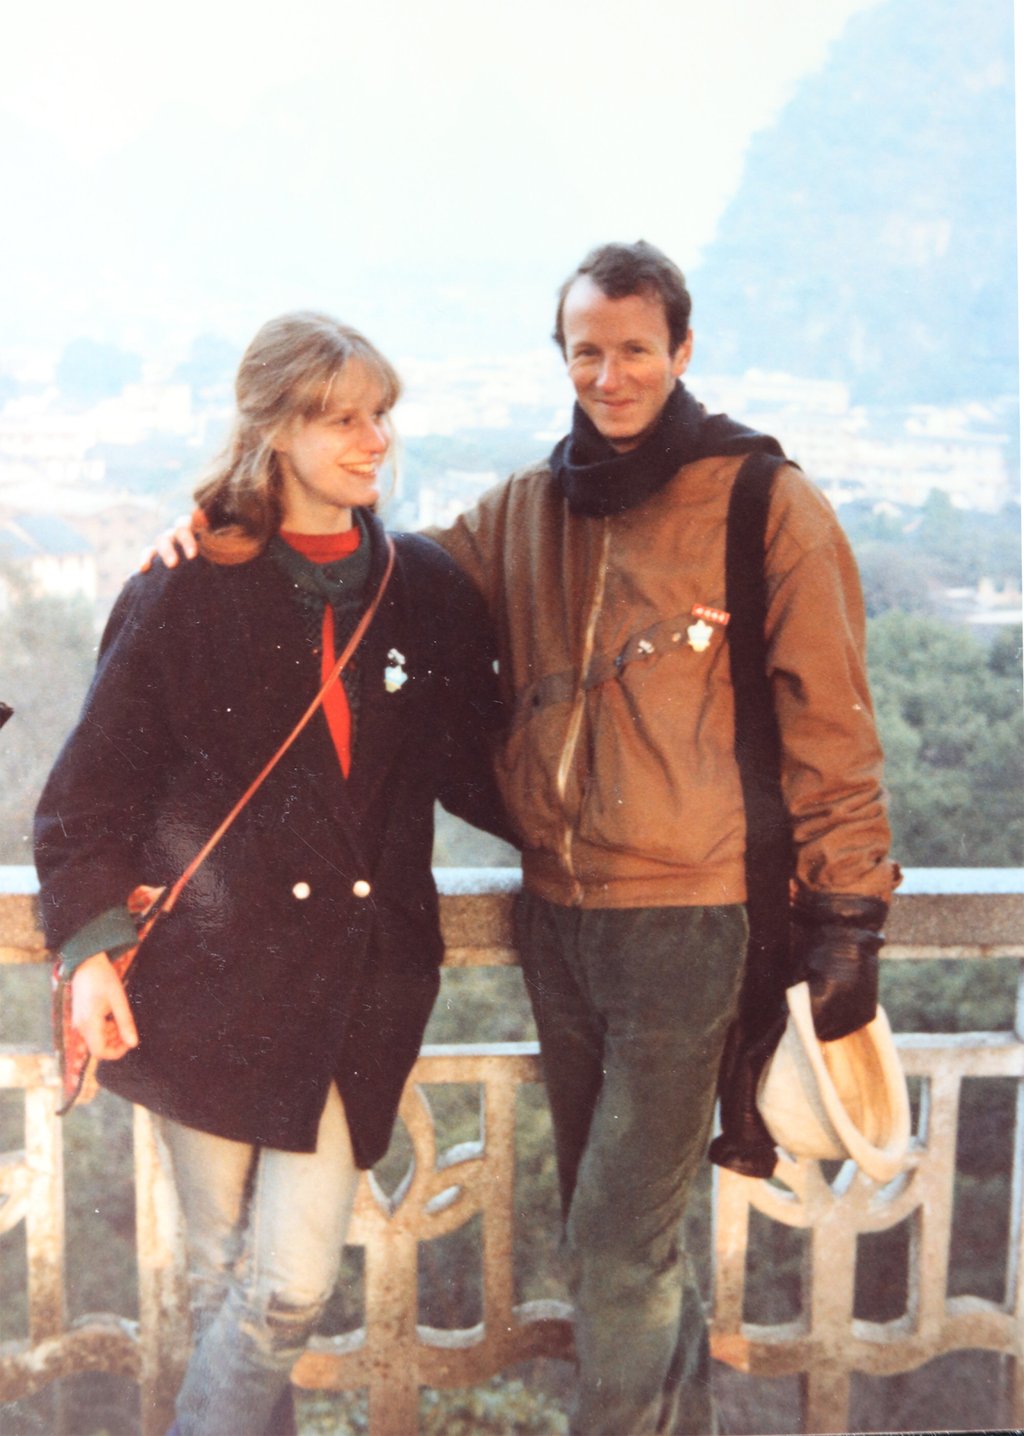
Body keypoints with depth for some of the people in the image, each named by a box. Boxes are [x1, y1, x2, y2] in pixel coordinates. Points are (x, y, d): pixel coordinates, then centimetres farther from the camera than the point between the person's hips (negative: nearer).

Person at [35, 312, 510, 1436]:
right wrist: (88, 944, -8)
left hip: (359, 982, 2)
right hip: (212, 973, -1)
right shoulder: (184, 592, -3)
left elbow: (474, 766, 13)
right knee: (224, 1277, 12)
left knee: (293, 1286, -2)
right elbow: (94, 788, 0)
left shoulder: (426, 590, 5)